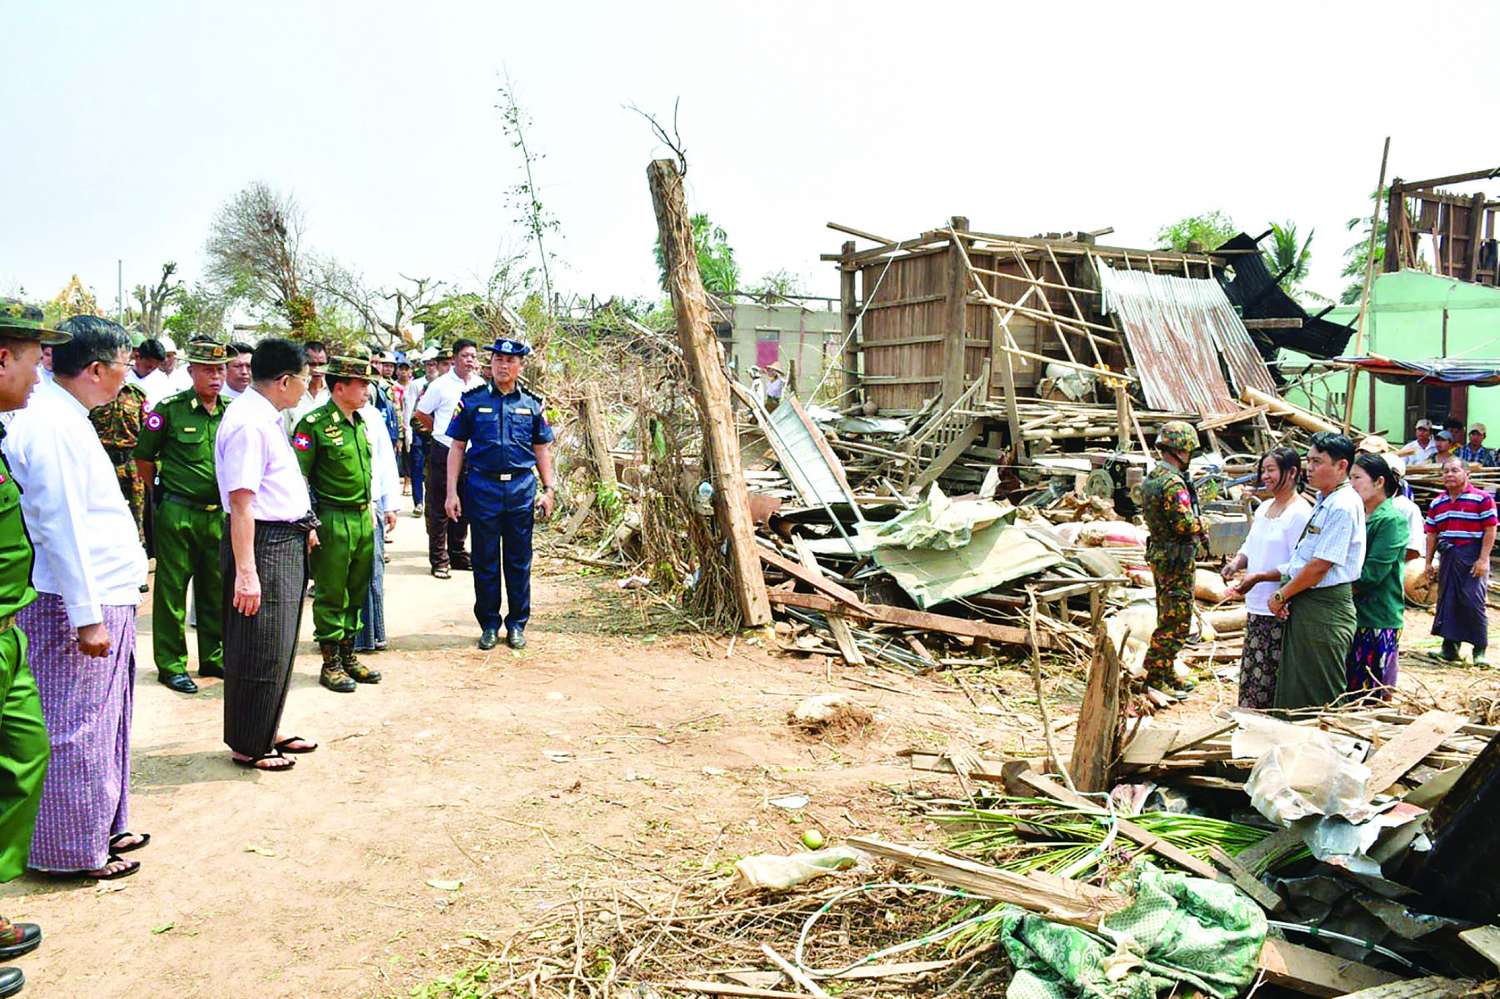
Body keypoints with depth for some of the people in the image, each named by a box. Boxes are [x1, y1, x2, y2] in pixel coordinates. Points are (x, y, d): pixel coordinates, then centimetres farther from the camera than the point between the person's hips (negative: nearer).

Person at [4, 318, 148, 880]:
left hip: (103, 600, 10)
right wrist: (87, 616, -21)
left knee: (100, 722, 19)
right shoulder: (53, 427, -17)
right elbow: (60, 528, -22)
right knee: (77, 729, 1)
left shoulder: (66, 419, 14)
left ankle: (100, 829, 32)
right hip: (79, 605, -10)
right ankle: (73, 850, 13)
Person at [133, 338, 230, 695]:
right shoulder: (170, 409, -8)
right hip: (177, 514, -5)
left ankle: (213, 658, 26)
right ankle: (171, 665, 14)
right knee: (172, 590, 4)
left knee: (217, 590, 13)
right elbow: (144, 457, 1)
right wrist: (161, 491, 7)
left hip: (219, 514, 5)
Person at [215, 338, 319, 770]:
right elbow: (241, 501, -26)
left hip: (286, 541, 11)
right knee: (260, 651, 1)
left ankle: (267, 732, 36)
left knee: (280, 647, 20)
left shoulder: (267, 418, 11)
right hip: (264, 544, -11)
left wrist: (302, 525, 24)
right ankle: (248, 746, 17)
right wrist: (245, 571, -28)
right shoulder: (249, 423, -20)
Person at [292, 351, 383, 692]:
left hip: (363, 518, 7)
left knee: (356, 592, 14)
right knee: (330, 594, 3)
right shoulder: (314, 424, -12)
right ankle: (331, 663, 12)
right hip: (333, 520, -7)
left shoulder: (361, 422, 12)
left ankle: (348, 654, 25)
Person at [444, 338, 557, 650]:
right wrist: (452, 492, -3)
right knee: (485, 560, 6)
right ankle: (489, 625, 18)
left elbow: (542, 449, 11)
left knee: (519, 560, 8)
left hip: (522, 488, 1)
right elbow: (457, 448, 3)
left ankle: (517, 625, 19)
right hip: (483, 487, -1)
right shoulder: (472, 401, 2)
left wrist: (548, 490, 4)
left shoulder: (532, 403, 7)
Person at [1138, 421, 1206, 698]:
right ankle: (1156, 675, 0)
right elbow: (1186, 524, -26)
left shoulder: (1151, 478, 9)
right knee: (1176, 621, -3)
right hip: (1177, 560, -10)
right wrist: (1200, 523, -4)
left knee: (1168, 617, 18)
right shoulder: (1173, 483, -21)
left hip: (1158, 554, 10)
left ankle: (1165, 673, 26)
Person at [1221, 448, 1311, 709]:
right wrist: (1237, 562, 2)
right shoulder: (1264, 507, 13)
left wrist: (1259, 577, -23)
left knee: (1271, 677, -4)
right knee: (1251, 673, 13)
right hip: (1256, 607, 8)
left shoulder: (1301, 513, -13)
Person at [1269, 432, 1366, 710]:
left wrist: (1281, 595, -11)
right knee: (1295, 689, 16)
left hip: (1324, 610, -10)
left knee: (1318, 697, 2)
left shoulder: (1343, 507, -18)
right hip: (1304, 604, 10)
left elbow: (1321, 565, -20)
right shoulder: (1324, 500, 13)